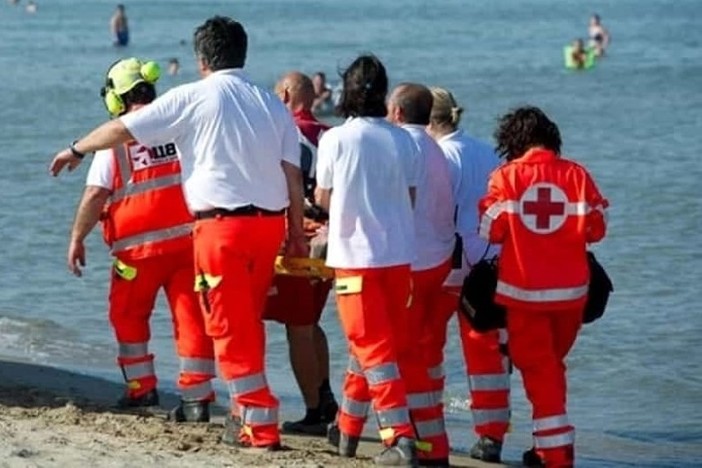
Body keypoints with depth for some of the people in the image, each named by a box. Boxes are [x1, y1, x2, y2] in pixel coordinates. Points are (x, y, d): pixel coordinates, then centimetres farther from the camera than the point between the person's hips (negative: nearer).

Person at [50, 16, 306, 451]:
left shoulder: (193, 98, -2)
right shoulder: (272, 104, 10)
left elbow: (123, 128, 3)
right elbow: (293, 173, 6)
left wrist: (76, 150, 18)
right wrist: (297, 231, 12)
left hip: (222, 223, -5)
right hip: (270, 220, 5)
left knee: (230, 326, 0)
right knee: (249, 322, 18)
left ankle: (260, 425, -4)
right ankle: (248, 410, 26)